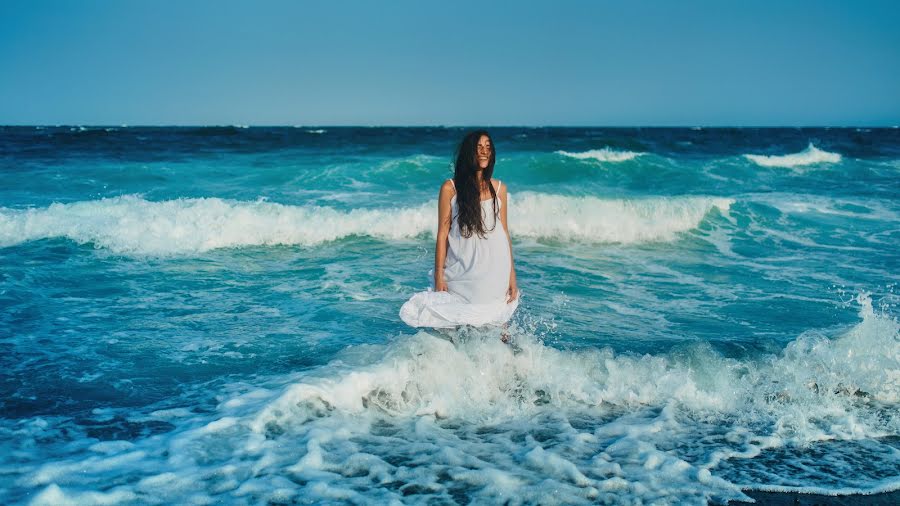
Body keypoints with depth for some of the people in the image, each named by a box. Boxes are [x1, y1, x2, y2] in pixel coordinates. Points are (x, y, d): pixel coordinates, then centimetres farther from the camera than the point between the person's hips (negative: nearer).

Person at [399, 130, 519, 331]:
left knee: (494, 326, 2)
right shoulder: (450, 188, -1)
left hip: (495, 270, 2)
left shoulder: (499, 188, 7)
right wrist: (439, 276, -4)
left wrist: (512, 274, 7)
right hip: (461, 271, -2)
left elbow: (504, 231, 10)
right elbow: (443, 233, 0)